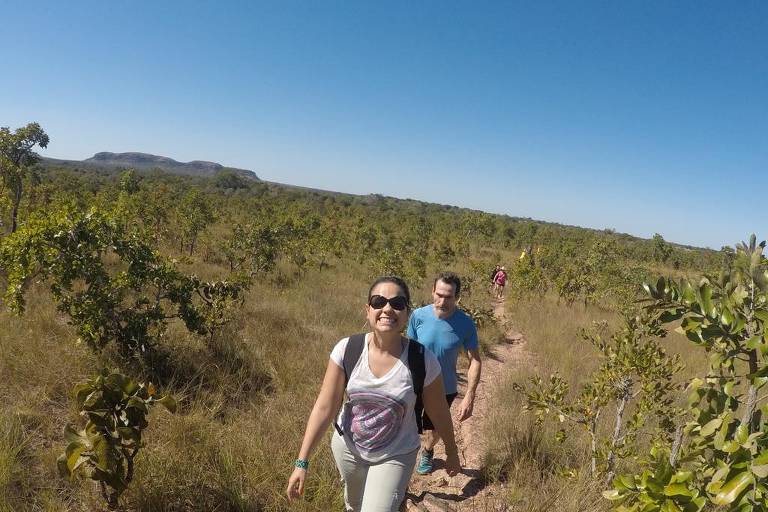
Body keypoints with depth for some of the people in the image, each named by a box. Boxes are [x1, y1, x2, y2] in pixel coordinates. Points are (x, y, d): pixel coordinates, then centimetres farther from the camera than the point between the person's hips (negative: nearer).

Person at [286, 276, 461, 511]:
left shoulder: (423, 360, -23)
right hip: (347, 448, 3)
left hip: (395, 456, -2)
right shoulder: (347, 350, -20)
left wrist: (452, 453, 7)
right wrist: (302, 462, -13)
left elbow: (439, 414, -7)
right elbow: (324, 408, -14)